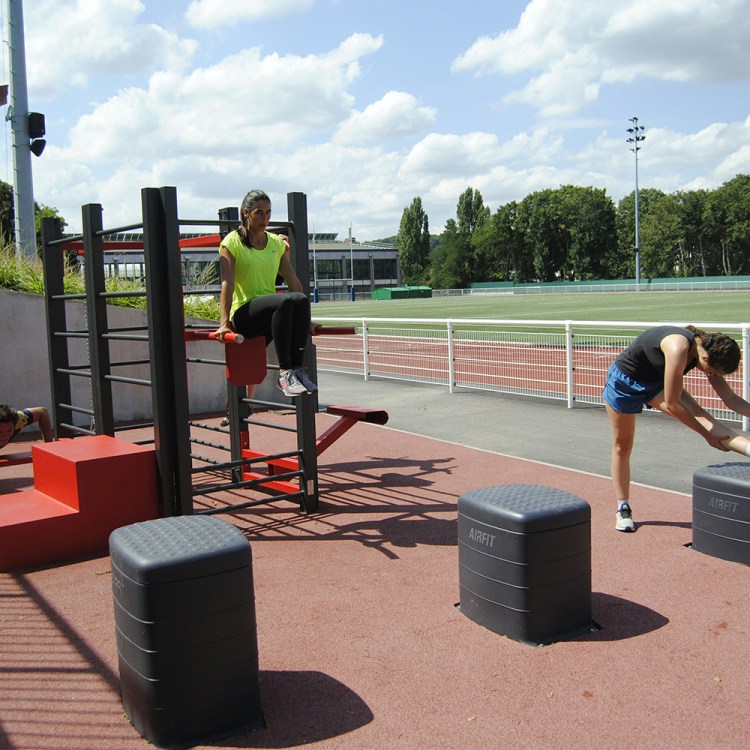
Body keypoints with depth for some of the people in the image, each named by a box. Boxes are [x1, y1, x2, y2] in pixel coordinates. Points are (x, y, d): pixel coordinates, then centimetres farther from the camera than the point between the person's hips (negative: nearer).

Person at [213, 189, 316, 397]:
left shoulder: (277, 242, 16)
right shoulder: (232, 242, 1)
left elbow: (293, 281, 13)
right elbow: (227, 283, -8)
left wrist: (305, 319, 10)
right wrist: (225, 323, -17)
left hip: (271, 314, 4)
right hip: (243, 314, -4)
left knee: (301, 299, -30)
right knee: (285, 301, -35)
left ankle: (297, 368, -28)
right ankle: (284, 372, -34)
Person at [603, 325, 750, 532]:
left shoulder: (707, 351, -14)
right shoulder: (678, 348, -38)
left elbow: (731, 399, -5)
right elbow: (671, 404, -34)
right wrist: (706, 434, -28)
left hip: (655, 382, 6)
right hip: (625, 380, -6)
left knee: (696, 412, -22)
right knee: (622, 446, 3)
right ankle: (623, 509, 14)